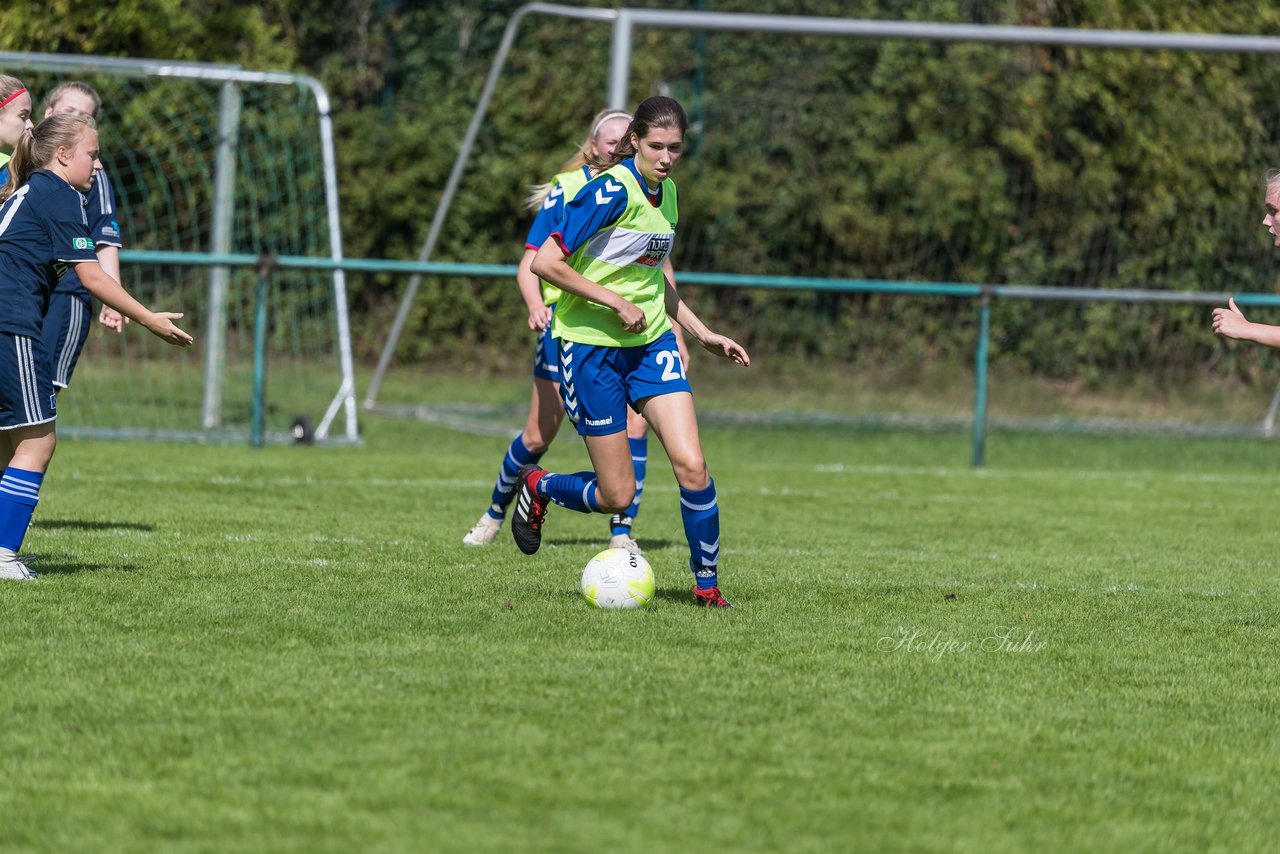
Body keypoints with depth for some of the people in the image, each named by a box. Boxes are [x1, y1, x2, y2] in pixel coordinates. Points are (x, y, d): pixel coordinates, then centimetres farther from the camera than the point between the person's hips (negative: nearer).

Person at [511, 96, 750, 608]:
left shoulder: (666, 193, 7)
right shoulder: (613, 190, -18)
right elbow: (545, 262, -22)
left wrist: (702, 333, 18)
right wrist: (616, 302, -20)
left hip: (651, 343, 6)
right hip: (591, 347, -6)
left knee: (691, 466, -11)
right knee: (616, 496, -2)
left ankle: (707, 584, 3)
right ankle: (536, 488, 28)